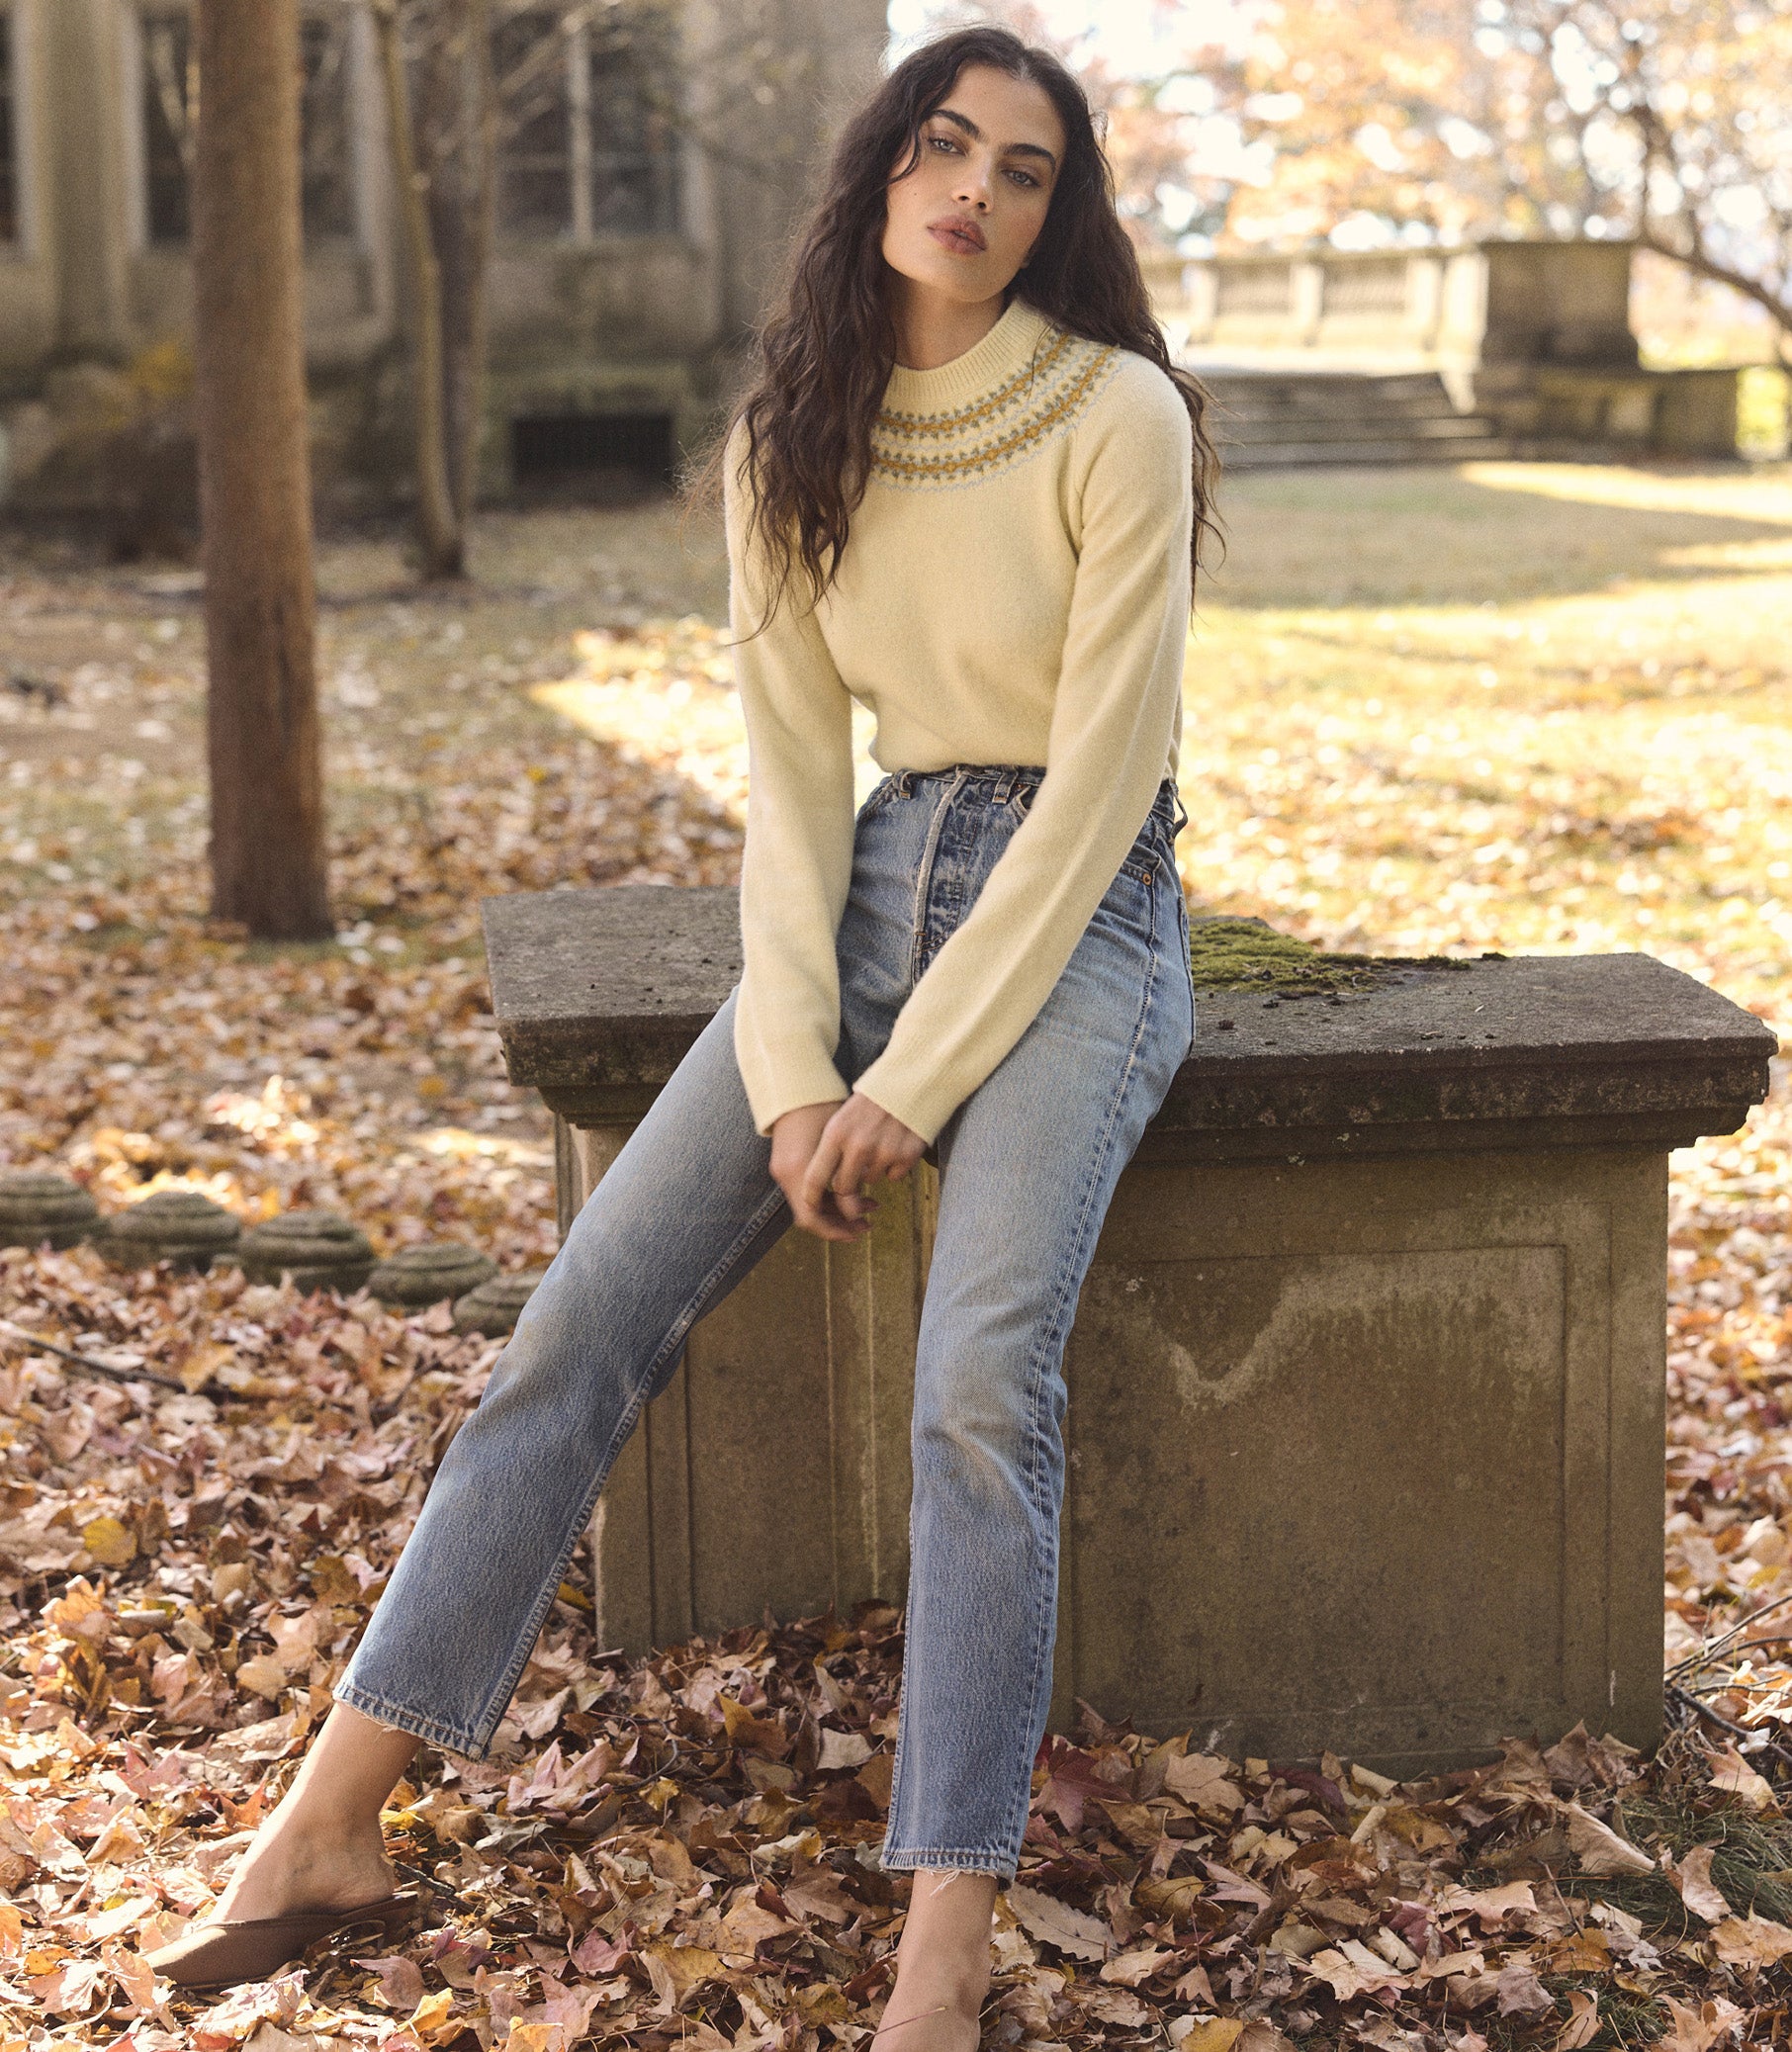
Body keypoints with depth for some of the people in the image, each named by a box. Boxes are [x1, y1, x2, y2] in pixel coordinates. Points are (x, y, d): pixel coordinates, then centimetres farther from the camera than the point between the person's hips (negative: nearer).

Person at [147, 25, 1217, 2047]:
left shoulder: (1117, 418, -11)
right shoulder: (789, 445, 5)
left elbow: (1101, 779, -15)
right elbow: (793, 771, 3)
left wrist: (911, 1078, -16)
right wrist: (792, 1073, -9)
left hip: (1076, 911, -5)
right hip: (873, 883, 5)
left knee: (980, 1381, -28)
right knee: (588, 1310, -9)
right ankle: (330, 1820, -4)